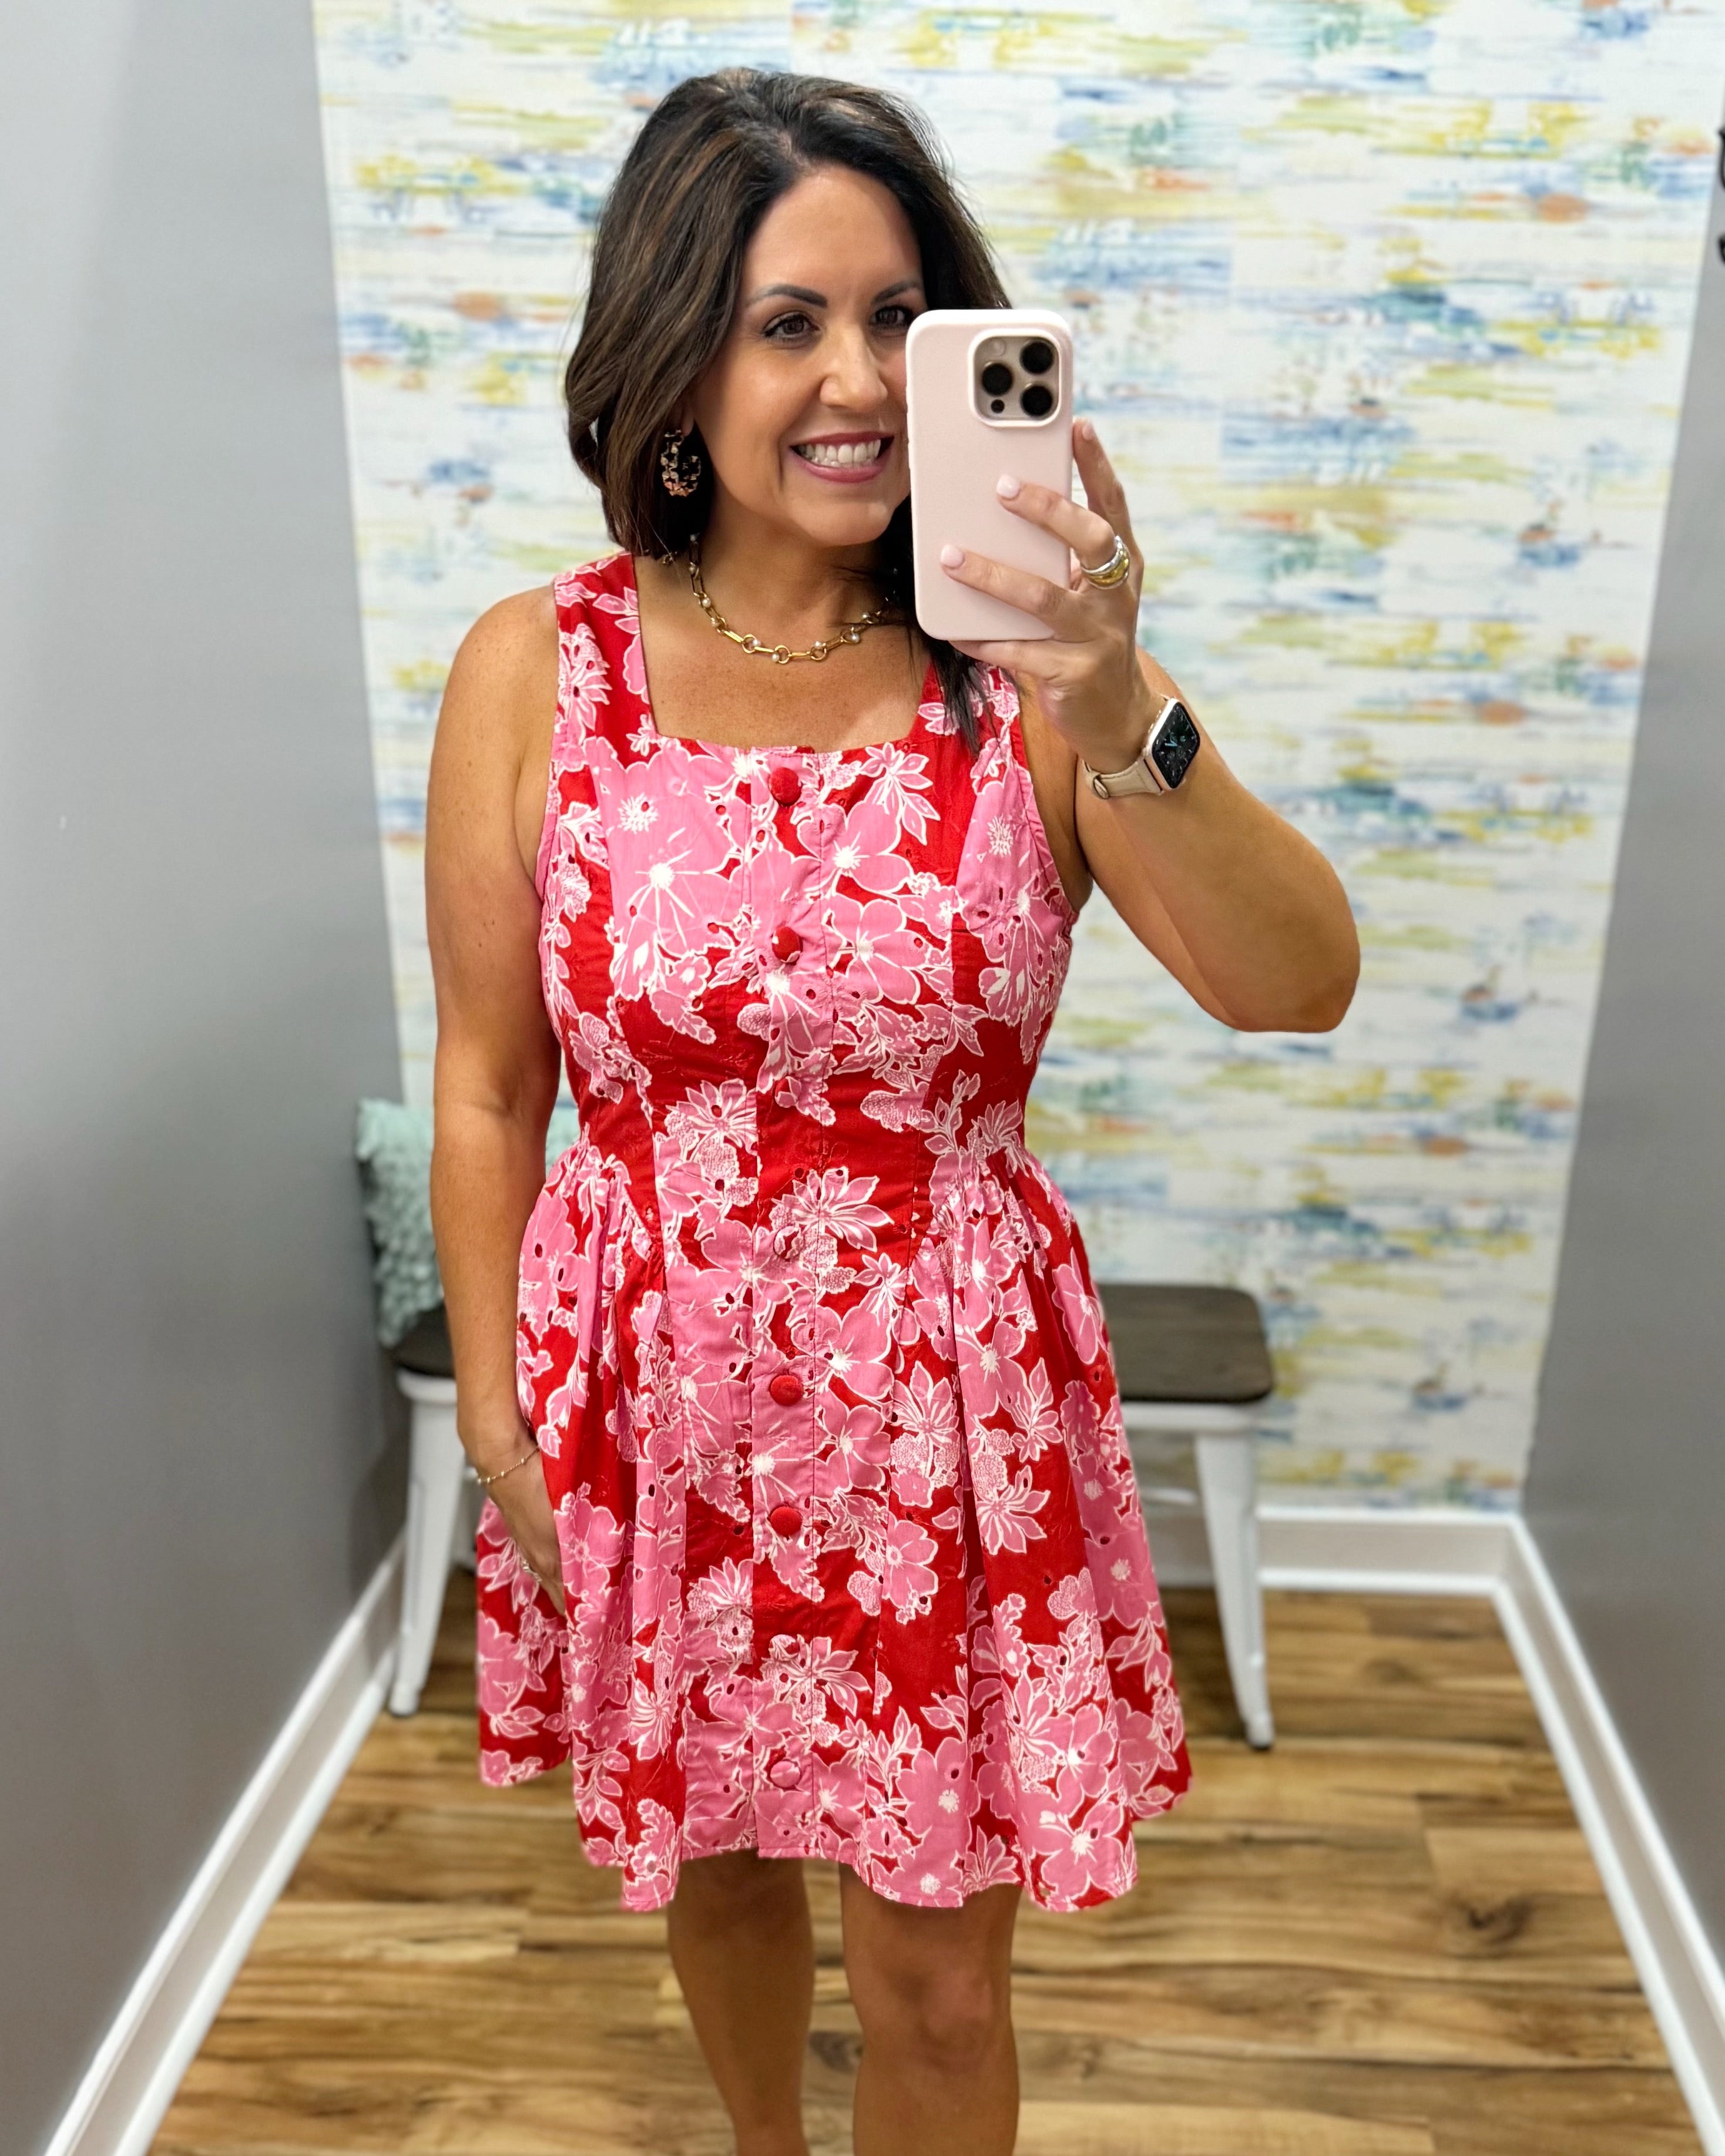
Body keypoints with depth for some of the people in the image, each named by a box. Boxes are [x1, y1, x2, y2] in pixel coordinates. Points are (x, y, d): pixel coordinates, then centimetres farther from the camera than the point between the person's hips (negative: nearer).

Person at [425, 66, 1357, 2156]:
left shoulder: (1020, 670, -10)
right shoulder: (533, 672, -8)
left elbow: (1296, 986, -19)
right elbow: (487, 1082, -1)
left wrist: (1122, 717, -35)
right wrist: (498, 1429, 2)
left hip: (949, 1406, -1)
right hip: (657, 1396, 2)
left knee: (940, 1984, 15)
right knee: (712, 1866, 27)